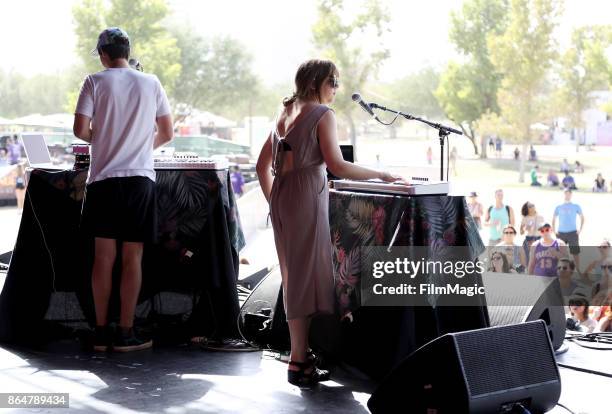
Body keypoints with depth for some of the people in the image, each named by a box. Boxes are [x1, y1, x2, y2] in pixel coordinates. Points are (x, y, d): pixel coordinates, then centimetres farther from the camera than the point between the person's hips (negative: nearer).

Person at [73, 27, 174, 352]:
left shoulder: (95, 82, 0)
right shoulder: (150, 83, 5)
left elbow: (80, 130, -7)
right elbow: (167, 133, 9)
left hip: (104, 178, 0)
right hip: (140, 178, 0)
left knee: (104, 257, 5)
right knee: (132, 258, 3)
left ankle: (101, 332, 9)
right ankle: (125, 334, 4)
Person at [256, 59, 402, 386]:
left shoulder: (286, 113, 18)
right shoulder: (322, 114, -6)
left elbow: (262, 166, 18)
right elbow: (336, 166, -16)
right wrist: (380, 175, -9)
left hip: (280, 197, 8)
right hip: (306, 198, -8)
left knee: (293, 274, 13)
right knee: (308, 274, -4)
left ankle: (300, 353, 18)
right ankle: (299, 361, -3)